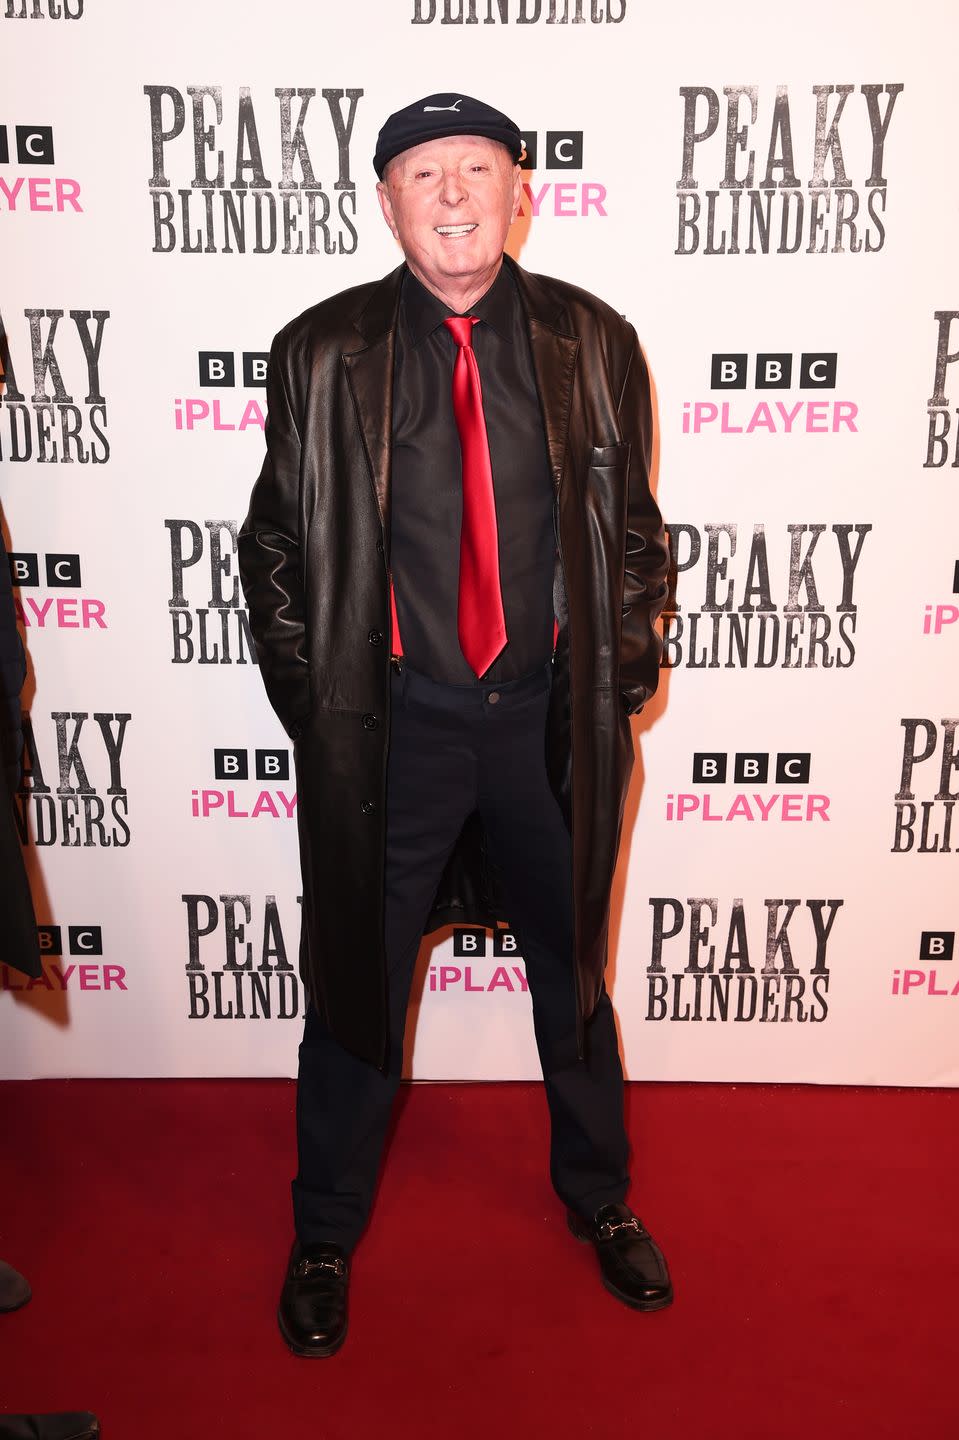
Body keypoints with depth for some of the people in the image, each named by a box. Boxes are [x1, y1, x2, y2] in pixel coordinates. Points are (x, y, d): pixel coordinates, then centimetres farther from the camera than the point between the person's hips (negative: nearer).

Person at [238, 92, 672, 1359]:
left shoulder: (593, 345, 2)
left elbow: (634, 530, 8)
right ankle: (326, 1236, 38)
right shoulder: (322, 352, -2)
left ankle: (599, 1198, 46)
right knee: (357, 985, 12)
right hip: (391, 725, -1)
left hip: (549, 719, 2)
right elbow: (276, 546, 3)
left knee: (574, 972, 19)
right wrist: (316, 702, -2)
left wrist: (622, 674, 0)